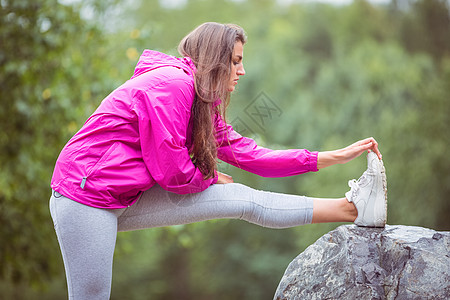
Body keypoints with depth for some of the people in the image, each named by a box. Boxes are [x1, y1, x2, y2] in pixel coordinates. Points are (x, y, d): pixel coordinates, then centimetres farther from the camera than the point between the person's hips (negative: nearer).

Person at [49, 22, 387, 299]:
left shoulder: (203, 105, 13)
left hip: (129, 199, 8)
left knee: (245, 199, 0)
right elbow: (171, 172, -19)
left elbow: (249, 153, 10)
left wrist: (336, 156, 9)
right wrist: (211, 178, 3)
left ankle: (351, 209, 1)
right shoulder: (172, 83, -18)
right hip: (86, 196, -8)